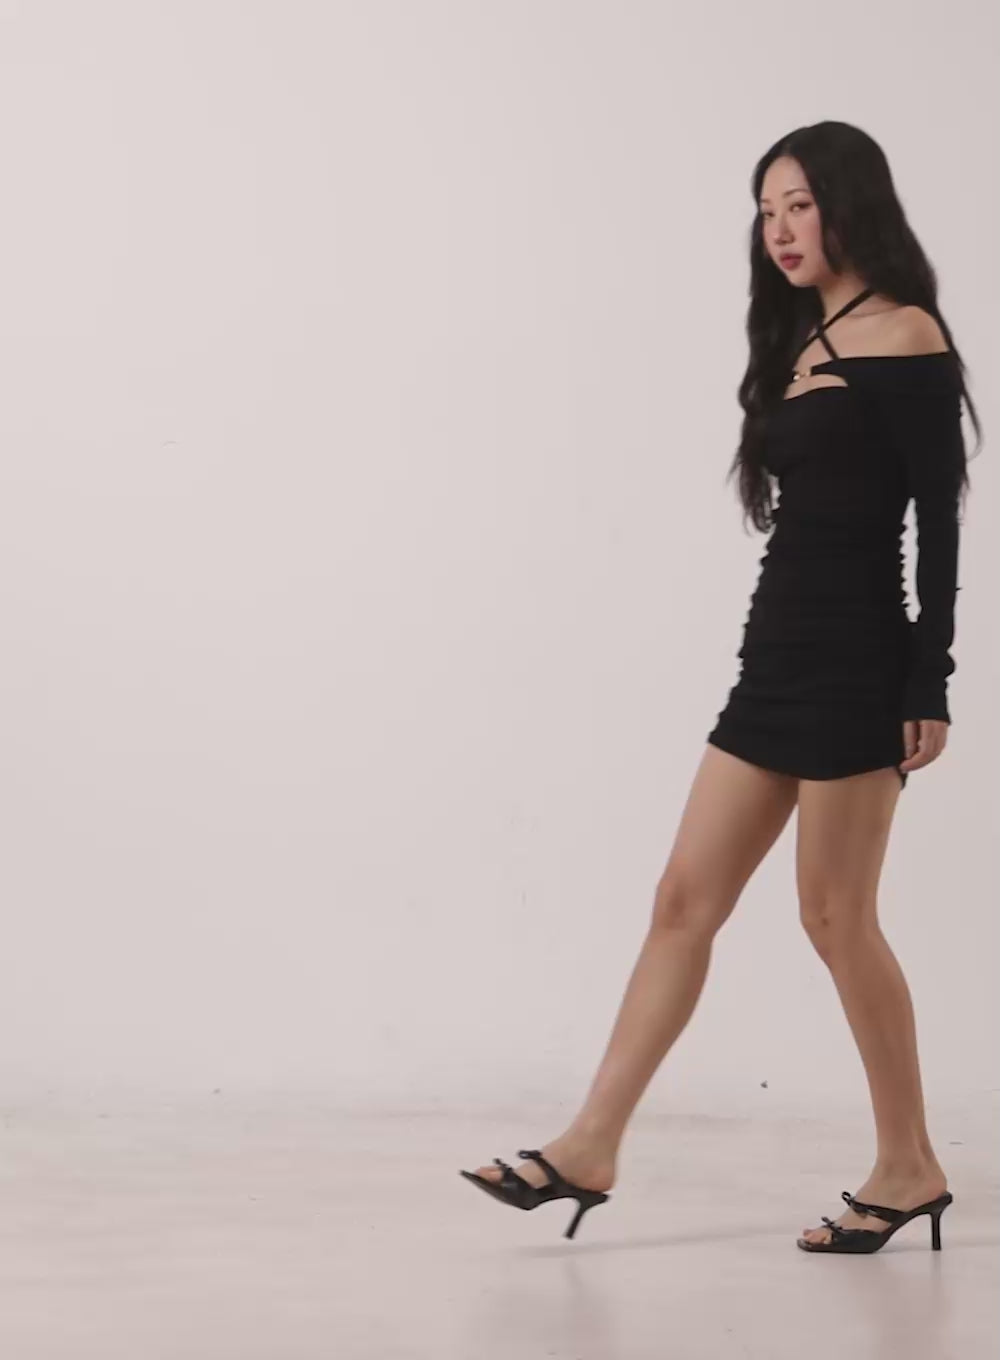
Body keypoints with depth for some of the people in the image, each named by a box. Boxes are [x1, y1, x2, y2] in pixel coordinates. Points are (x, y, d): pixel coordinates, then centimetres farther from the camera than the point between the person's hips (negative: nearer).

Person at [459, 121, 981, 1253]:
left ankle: (908, 1168, 11)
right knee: (685, 897, 5)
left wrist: (929, 684, -16)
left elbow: (938, 519, -12)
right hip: (776, 651, 8)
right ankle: (591, 1148, 7)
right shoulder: (803, 346, 17)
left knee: (834, 916, -3)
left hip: (851, 654, -8)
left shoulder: (901, 335, -7)